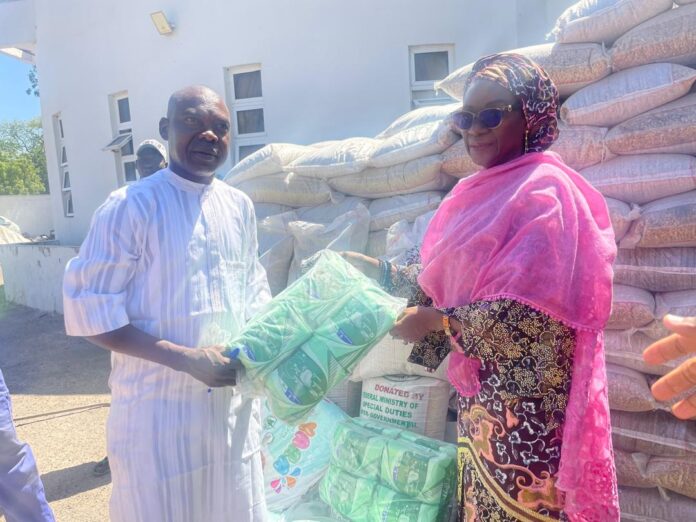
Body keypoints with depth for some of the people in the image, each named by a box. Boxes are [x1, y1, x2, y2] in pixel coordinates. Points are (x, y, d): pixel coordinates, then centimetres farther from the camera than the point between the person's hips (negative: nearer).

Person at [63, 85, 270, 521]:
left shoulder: (240, 207, 5)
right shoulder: (131, 206, -13)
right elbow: (90, 309, -14)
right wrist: (186, 359, -21)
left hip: (232, 400, 5)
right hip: (158, 405, -5)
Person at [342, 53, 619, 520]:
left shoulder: (544, 191, -15)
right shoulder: (477, 191, 9)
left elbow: (532, 317, -23)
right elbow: (444, 279, 13)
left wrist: (436, 321, -17)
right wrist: (381, 272, 4)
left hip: (525, 406, -7)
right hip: (479, 395, 7)